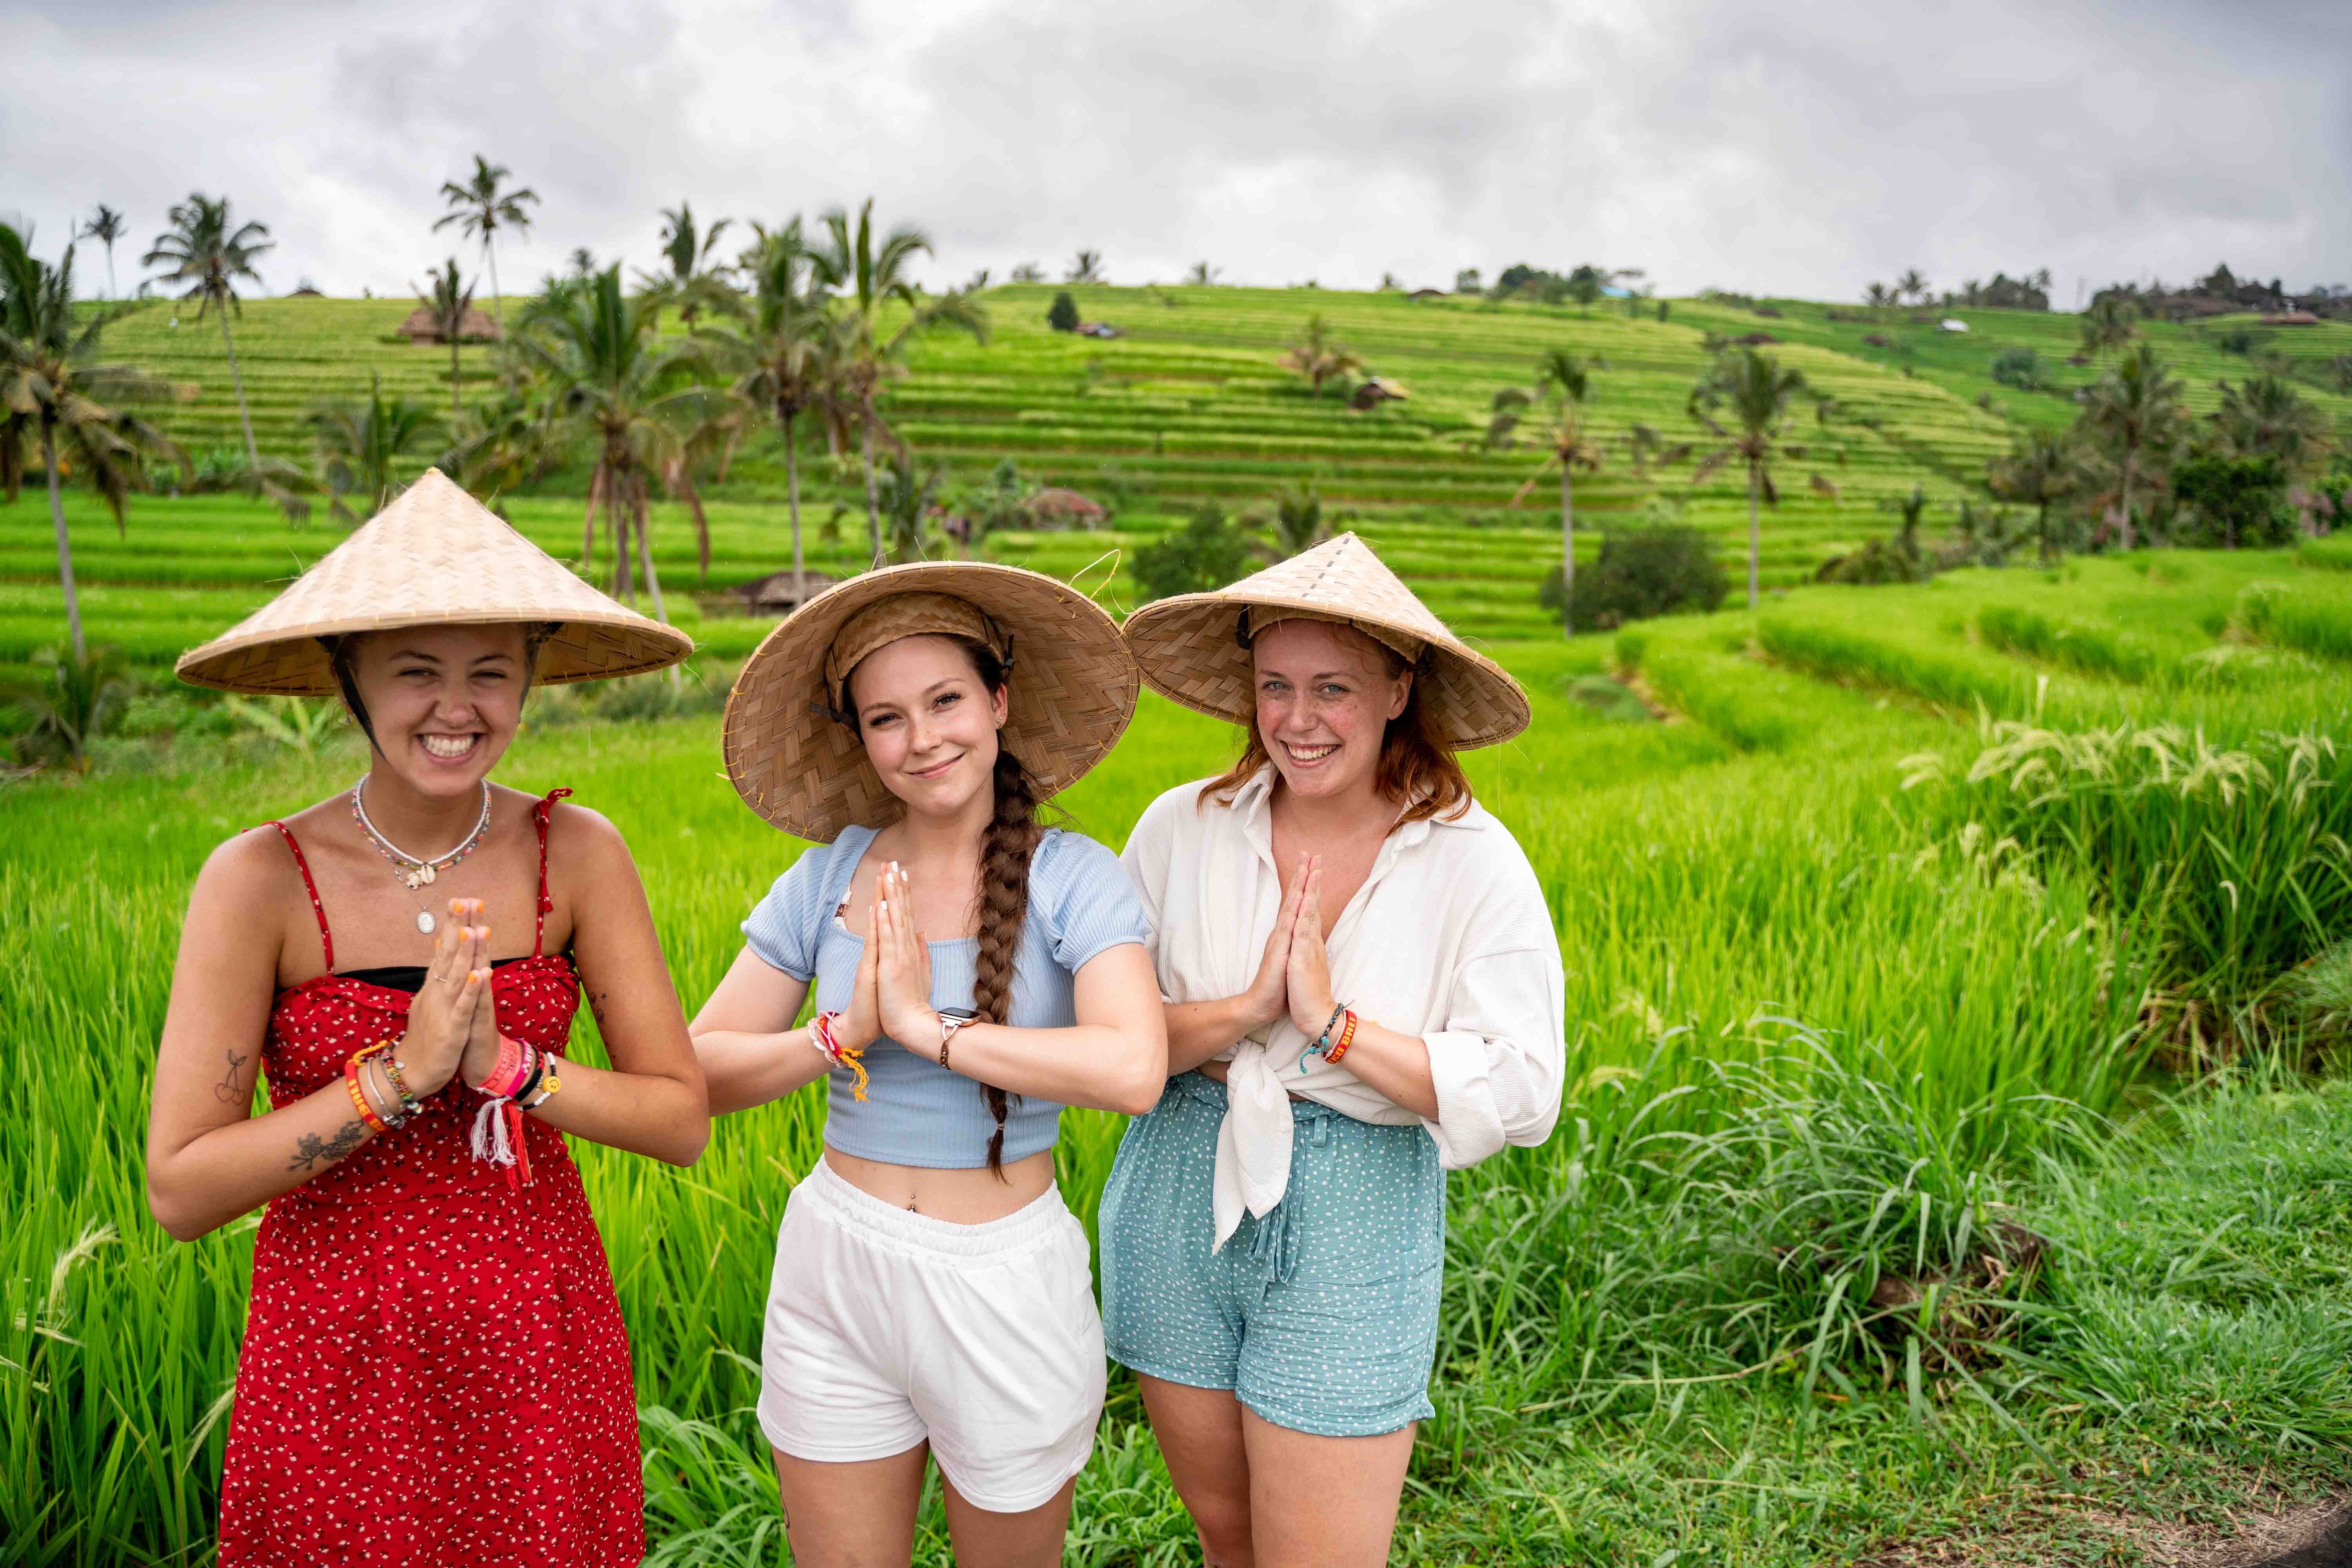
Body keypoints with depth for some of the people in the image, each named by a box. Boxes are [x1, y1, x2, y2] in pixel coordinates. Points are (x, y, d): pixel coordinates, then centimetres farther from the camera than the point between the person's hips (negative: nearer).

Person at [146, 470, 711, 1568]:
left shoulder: (576, 854, -8)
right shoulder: (260, 879, -14)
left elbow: (684, 1122, -7)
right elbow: (180, 1192, -14)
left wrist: (503, 1064, -21)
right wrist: (403, 1071, -23)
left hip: (539, 1341, 2)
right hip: (339, 1350, -1)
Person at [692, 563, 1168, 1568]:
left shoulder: (1072, 879, -11)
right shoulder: (828, 879, -2)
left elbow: (1134, 1071, -28)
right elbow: (697, 1074, -4)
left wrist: (927, 1026, -23)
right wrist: (847, 1032, -19)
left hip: (1005, 1283, -2)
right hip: (835, 1262, 3)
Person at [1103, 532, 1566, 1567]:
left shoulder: (1472, 864, -10)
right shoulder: (1181, 829, -4)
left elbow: (1522, 1096, -15)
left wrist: (1334, 1024, -21)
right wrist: (1243, 1010, -20)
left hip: (1355, 1222, -2)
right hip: (1181, 1207, 3)